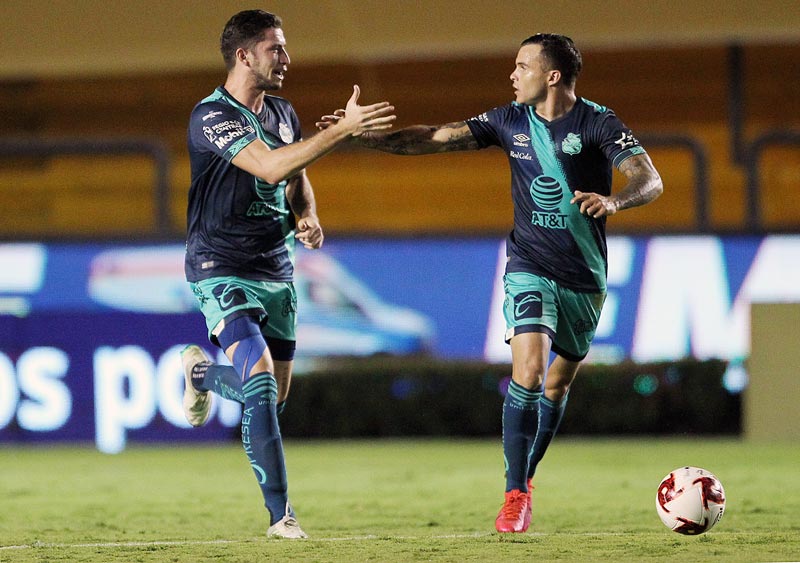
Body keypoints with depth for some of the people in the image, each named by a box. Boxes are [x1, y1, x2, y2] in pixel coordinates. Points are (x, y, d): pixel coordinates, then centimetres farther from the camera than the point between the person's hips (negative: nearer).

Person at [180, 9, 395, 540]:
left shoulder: (283, 113, 8)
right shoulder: (211, 117, -17)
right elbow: (271, 166, -31)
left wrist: (308, 218, 1)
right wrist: (344, 128, -34)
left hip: (276, 269, 7)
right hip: (223, 270, -7)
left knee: (275, 393, 13)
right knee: (260, 378, -22)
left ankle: (203, 370, 45)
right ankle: (280, 513, -19)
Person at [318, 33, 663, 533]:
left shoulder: (599, 124, -11)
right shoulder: (511, 121, 0)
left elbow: (651, 181, -21)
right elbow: (439, 138, 2)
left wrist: (614, 200, -42)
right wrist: (367, 137, -6)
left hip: (585, 279, 0)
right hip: (530, 269, 0)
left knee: (557, 383, 13)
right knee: (528, 372, -19)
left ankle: (526, 475, 36)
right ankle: (516, 496, -16)